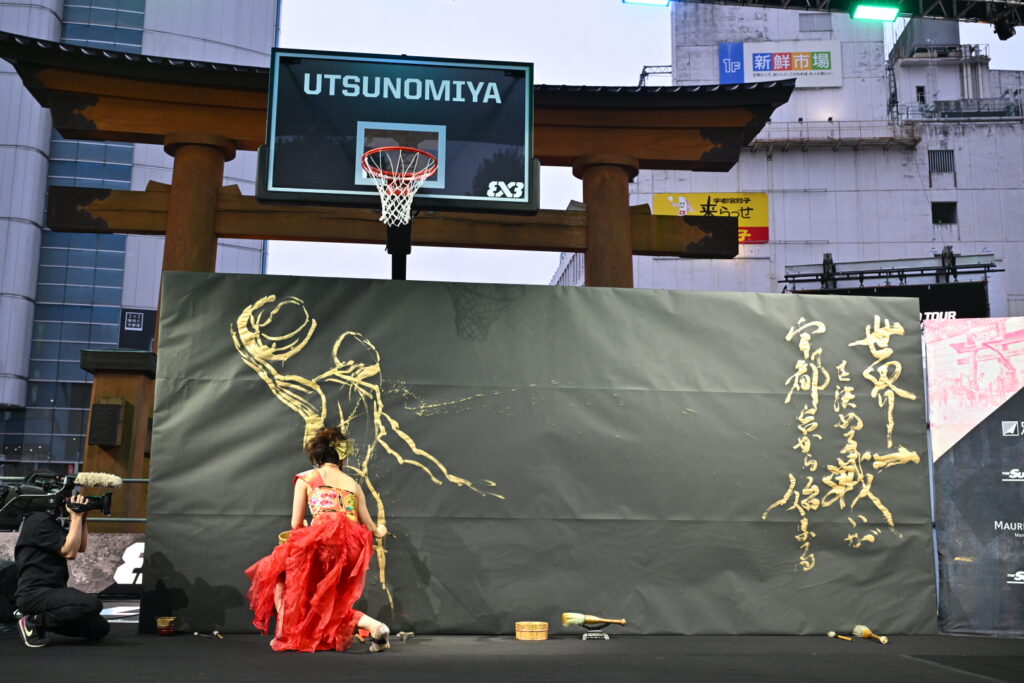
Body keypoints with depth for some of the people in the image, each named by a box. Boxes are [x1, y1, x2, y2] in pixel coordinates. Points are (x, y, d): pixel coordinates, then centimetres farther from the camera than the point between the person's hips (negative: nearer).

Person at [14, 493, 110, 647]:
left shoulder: (50, 521, 17)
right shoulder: (40, 520, -13)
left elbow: (81, 547, 18)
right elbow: (69, 552, -19)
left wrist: (82, 518, 7)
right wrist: (76, 516, -14)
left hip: (50, 591, 10)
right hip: (34, 594, -10)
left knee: (100, 629, 2)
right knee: (93, 604, -32)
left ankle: (41, 619, 11)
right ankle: (34, 622, -12)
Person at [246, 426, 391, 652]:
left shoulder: (306, 478, 13)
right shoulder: (354, 484, 22)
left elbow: (296, 524, 12)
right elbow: (369, 526, 24)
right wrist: (378, 531, 49)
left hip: (322, 541, -4)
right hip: (352, 550, 4)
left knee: (279, 572, 23)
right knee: (332, 603, 20)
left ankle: (284, 634, 10)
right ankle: (375, 627, -5)